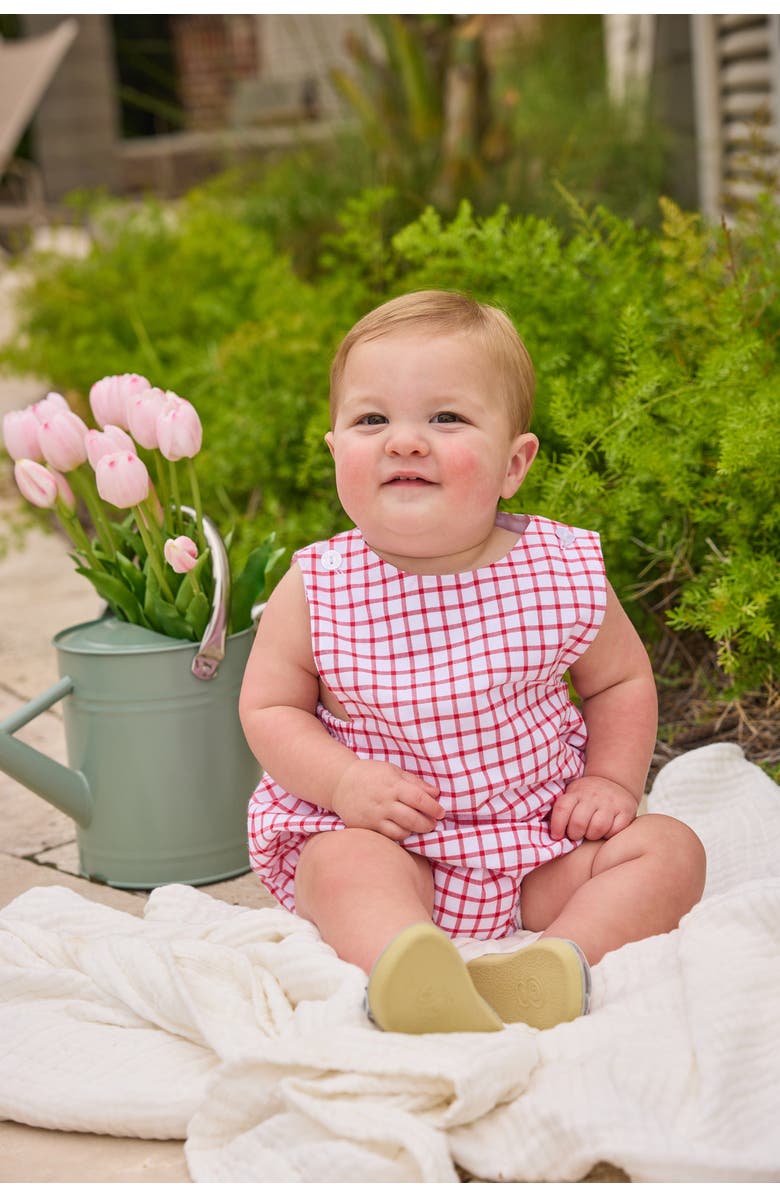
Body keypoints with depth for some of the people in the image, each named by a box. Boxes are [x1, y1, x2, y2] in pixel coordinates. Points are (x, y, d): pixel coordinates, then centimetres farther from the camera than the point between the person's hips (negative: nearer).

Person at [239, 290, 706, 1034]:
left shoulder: (565, 570, -7)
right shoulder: (317, 590, -10)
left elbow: (621, 681, 10)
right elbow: (269, 706, -1)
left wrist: (611, 781, -4)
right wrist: (344, 781, -18)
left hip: (539, 838, 3)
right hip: (376, 833, -2)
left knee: (669, 849, -13)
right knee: (343, 866, -31)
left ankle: (559, 960, -33)